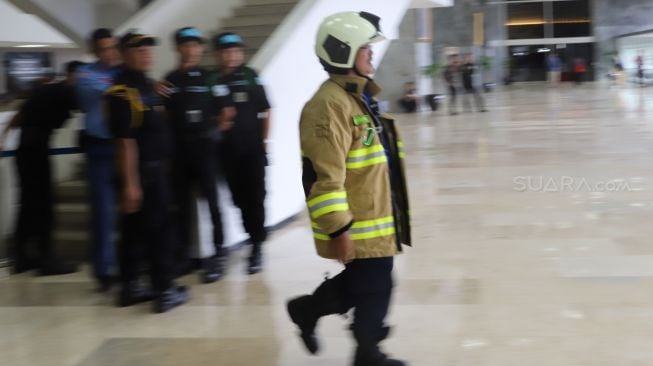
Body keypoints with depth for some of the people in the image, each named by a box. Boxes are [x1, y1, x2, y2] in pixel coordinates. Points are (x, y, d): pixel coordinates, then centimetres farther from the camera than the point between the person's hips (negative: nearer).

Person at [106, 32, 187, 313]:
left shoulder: (146, 84, 12)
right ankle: (165, 291, 4)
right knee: (158, 229, -3)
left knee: (136, 229, 14)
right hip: (141, 170, -9)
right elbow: (125, 142, -22)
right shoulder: (123, 91, -18)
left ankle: (130, 287, 22)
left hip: (155, 167, 9)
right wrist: (130, 183, -24)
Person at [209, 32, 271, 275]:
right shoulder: (212, 81, -2)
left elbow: (265, 111, 5)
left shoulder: (250, 77, 0)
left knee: (255, 197, -1)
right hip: (228, 150, 1)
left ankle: (257, 247, 6)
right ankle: (255, 237, 24)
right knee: (240, 198, 7)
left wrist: (263, 140, 3)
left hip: (253, 147, -1)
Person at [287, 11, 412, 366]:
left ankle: (308, 309, 36)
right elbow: (324, 176, -25)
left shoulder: (360, 96, 13)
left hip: (375, 220, 10)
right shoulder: (329, 105, -21)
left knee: (364, 283, 18)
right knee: (374, 288, 3)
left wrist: (387, 211, 26)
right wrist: (338, 229, -25)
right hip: (356, 227, -10)